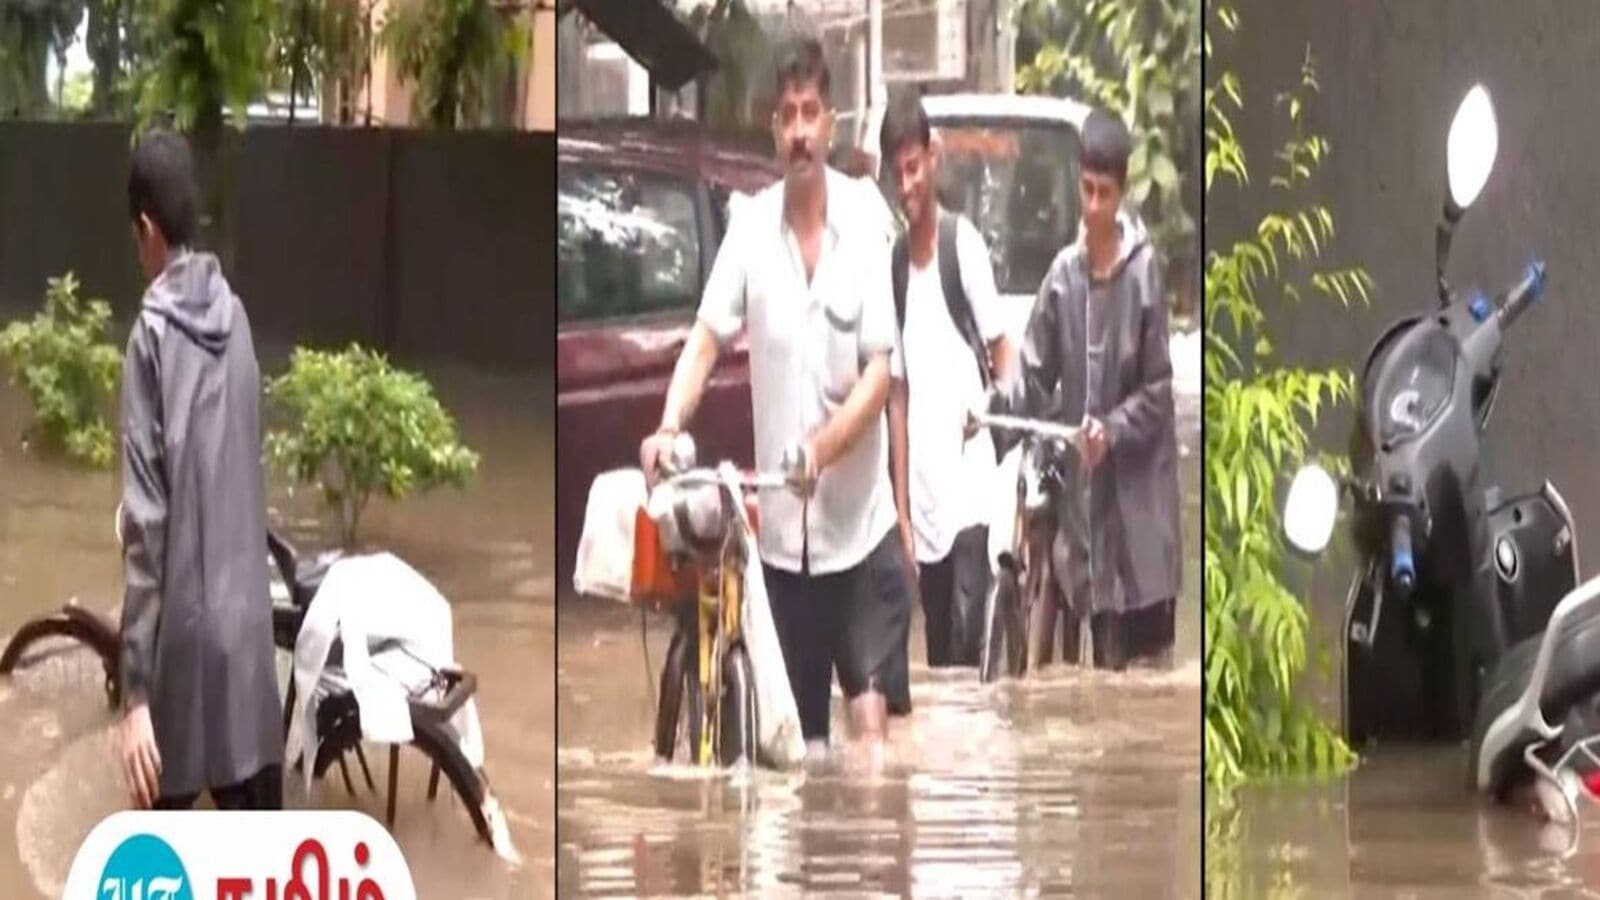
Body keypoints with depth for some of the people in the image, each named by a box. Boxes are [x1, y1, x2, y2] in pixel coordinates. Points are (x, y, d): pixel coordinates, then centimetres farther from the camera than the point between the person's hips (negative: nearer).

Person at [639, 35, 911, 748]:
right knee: (799, 727, 10)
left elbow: (880, 373, -9)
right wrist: (669, 426, -23)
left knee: (871, 716, -9)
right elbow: (705, 339, -5)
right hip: (781, 525, 2)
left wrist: (821, 449, -24)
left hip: (858, 520, -2)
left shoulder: (865, 222, -8)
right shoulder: (750, 225, -2)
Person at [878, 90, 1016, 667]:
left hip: (970, 493, -6)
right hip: (923, 504, 6)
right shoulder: (894, 263, 12)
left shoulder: (964, 245, -5)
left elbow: (1003, 357, -1)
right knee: (938, 648, 10)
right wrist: (901, 507, 11)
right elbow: (899, 391, 14)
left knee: (967, 641, -12)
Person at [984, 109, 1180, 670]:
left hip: (1140, 500, -4)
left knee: (1150, 655, -2)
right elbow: (1036, 378, 7)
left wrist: (1112, 430, -19)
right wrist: (994, 404, -11)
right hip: (1086, 495, 4)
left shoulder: (1145, 271, -7)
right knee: (1104, 659, 10)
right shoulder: (1063, 275, 5)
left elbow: (1159, 389, -5)